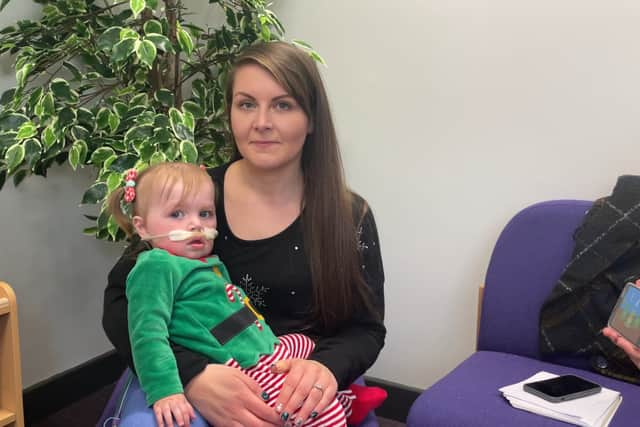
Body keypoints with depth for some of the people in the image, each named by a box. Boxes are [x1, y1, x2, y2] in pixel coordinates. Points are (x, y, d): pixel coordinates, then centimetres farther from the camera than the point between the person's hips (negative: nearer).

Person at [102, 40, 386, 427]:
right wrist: (190, 375, -20)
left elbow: (366, 329, 3)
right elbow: (120, 304, -3)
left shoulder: (350, 216, -1)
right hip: (191, 385, 0)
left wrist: (327, 368, -20)